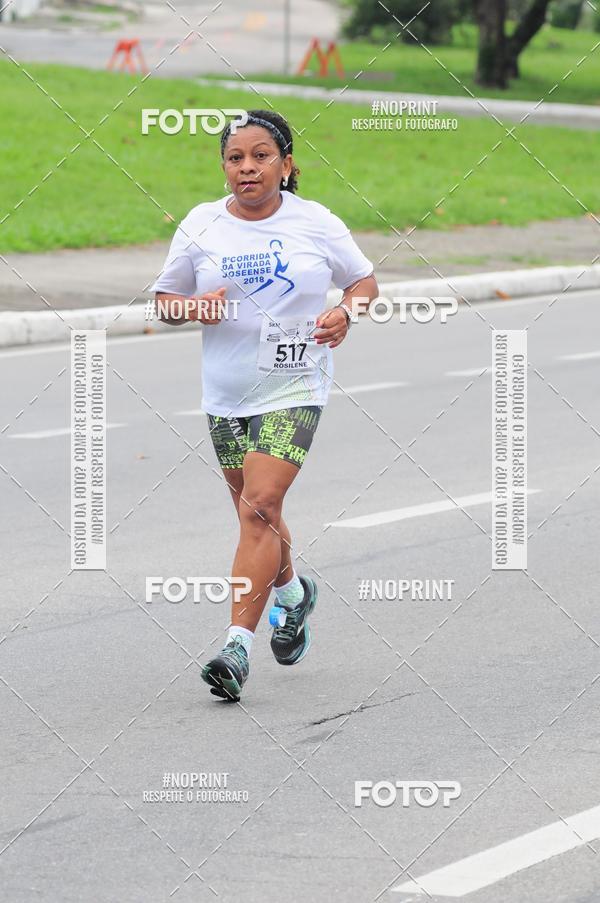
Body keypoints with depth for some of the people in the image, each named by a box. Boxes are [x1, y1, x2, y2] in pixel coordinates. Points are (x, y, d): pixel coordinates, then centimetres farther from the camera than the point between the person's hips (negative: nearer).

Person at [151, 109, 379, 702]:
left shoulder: (315, 223, -3)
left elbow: (364, 280, 10)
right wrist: (194, 308, -14)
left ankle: (238, 644, -19)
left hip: (294, 388, -3)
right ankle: (292, 592, 46)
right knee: (255, 511, 14)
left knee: (260, 504, -17)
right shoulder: (200, 225, 1)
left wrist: (345, 312, -12)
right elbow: (165, 300, 9)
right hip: (226, 392, 4)